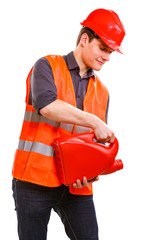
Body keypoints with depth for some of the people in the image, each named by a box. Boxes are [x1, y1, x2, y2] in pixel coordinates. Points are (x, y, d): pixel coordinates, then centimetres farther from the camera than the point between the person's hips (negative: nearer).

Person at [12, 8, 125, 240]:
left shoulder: (102, 92, 15)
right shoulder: (47, 66, 1)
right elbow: (46, 104, -21)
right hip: (35, 179, -4)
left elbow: (99, 143, 15)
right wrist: (94, 121, -21)